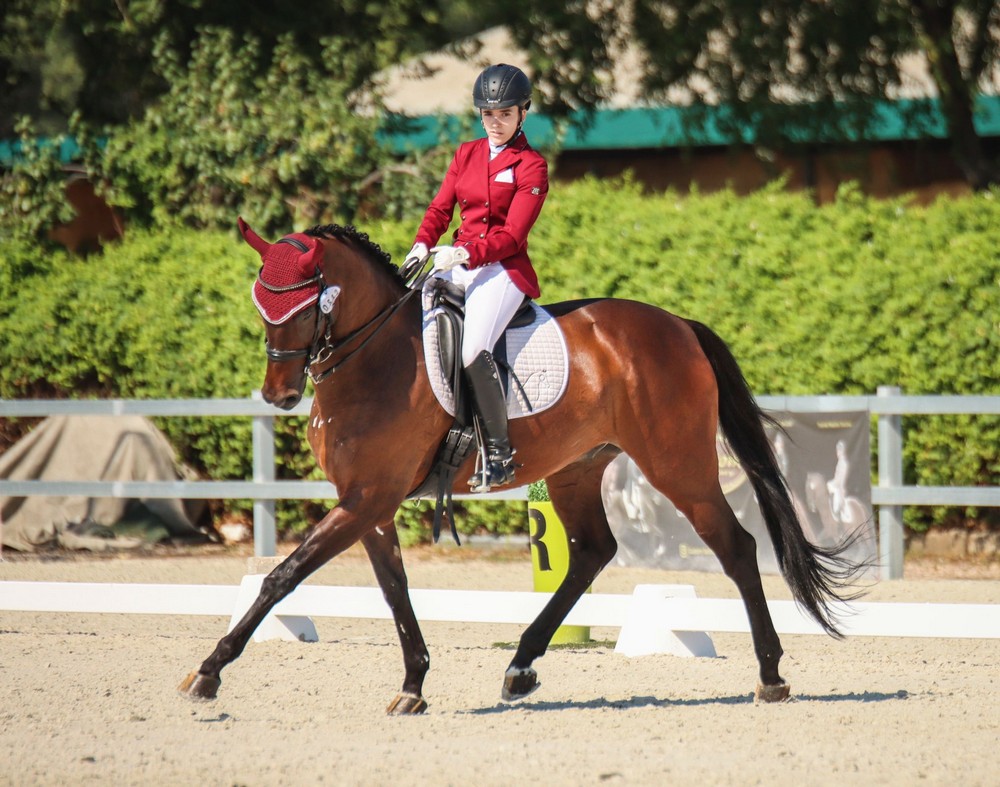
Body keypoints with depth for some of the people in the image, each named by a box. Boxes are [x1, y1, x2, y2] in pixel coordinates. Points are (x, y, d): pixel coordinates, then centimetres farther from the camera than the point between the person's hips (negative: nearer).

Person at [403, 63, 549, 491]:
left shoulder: (531, 167, -3)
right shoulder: (467, 154, 16)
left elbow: (512, 235, -11)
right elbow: (441, 207, 13)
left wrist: (466, 254, -25)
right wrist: (423, 245, -7)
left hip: (502, 268, -7)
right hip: (457, 261, 7)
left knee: (473, 351, -29)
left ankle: (500, 454, -22)